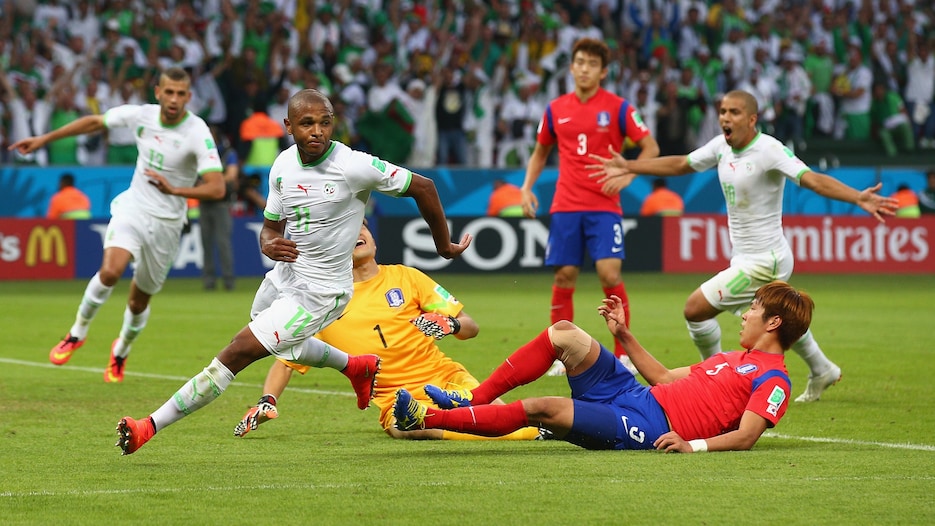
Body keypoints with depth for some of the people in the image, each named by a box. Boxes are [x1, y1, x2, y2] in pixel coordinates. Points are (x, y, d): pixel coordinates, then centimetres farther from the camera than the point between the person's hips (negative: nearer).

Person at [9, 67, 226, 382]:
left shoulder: (198, 134, -19)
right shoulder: (140, 115, -8)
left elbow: (216, 188, -25)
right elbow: (93, 122, 9)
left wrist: (175, 190, -40)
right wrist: (44, 139, 11)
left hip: (166, 223, -1)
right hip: (132, 208, 1)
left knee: (139, 302, 10)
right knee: (110, 271, -26)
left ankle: (120, 353, 42)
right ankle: (77, 333, -1)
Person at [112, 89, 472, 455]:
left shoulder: (354, 166, -24)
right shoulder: (283, 166, -4)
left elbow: (423, 187, -13)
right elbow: (271, 227, 8)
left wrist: (444, 245, 0)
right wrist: (269, 245, -18)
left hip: (318, 294, -8)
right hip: (284, 274, 8)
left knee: (236, 354, -13)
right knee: (285, 347, 36)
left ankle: (150, 427, -8)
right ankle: (357, 367, 60)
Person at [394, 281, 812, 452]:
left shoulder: (773, 379, -5)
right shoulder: (737, 358, 25)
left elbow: (746, 436, -19)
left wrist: (694, 445, -35)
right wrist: (623, 334, 28)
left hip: (648, 429, -9)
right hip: (635, 396, 9)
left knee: (539, 409, -21)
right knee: (562, 333, -1)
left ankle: (425, 418, -16)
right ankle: (472, 399, 1)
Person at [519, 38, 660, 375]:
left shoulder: (617, 108, -2)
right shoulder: (555, 110, 8)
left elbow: (651, 148, 0)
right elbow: (540, 153, 22)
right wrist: (527, 187, 8)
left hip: (604, 207, -3)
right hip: (565, 206, 3)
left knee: (610, 274, -14)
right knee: (564, 277, 1)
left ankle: (622, 354, -3)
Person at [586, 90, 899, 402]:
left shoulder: (769, 151, -23)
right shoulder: (722, 146, 1)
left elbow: (813, 180, -33)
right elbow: (680, 165, 15)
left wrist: (858, 198, -48)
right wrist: (629, 167, 17)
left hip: (762, 262, -9)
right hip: (747, 257, 9)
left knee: (696, 308, -12)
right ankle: (822, 372, 48)